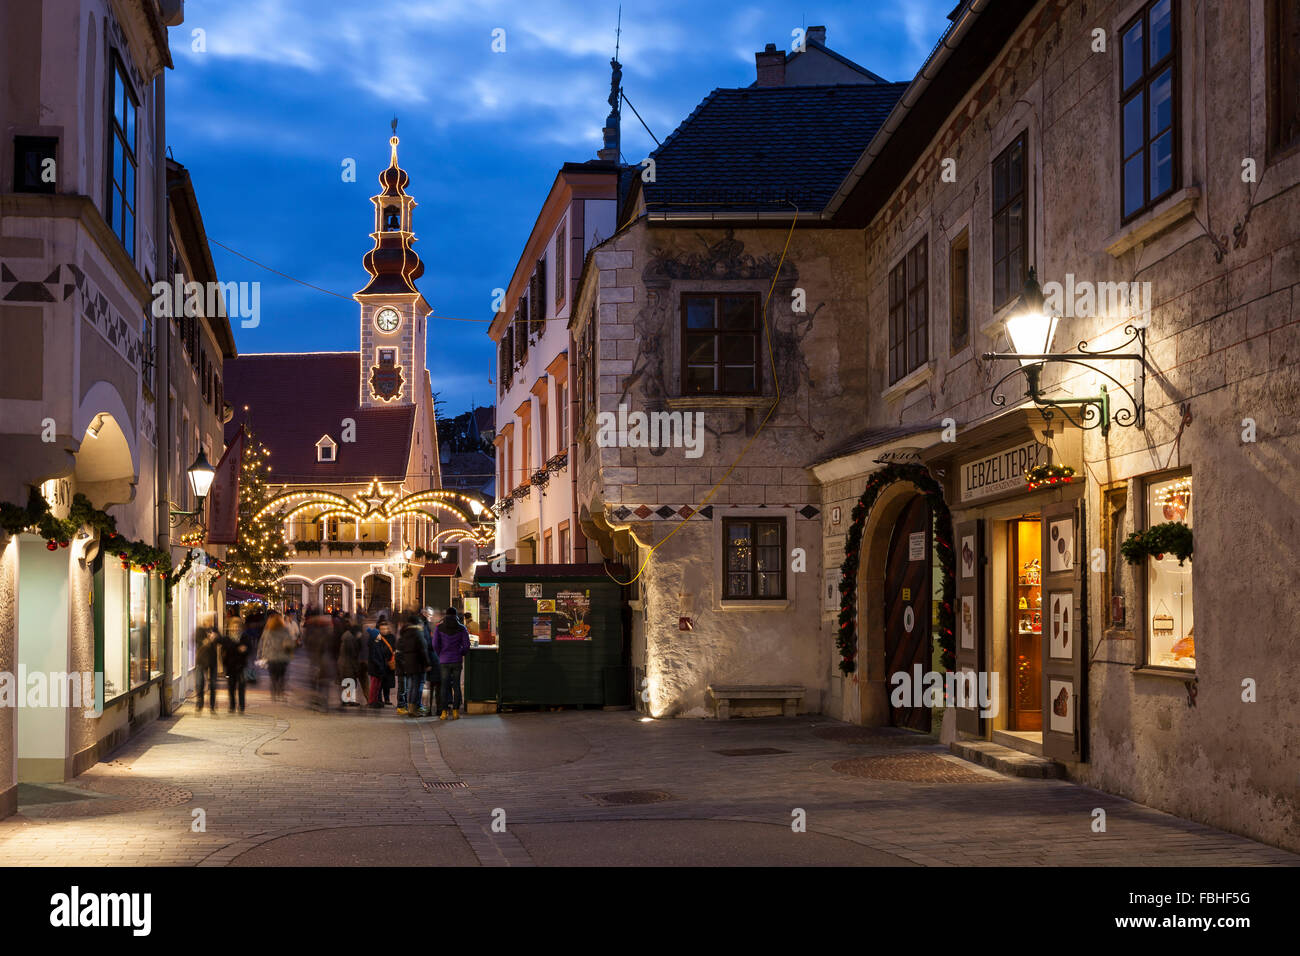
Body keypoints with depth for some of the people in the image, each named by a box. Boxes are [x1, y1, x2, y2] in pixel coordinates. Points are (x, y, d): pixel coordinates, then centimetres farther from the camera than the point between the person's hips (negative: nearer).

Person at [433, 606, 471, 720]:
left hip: (444, 661, 0)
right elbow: (466, 645, -4)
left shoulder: (439, 628, 0)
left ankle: (444, 712, -1)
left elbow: (435, 644, -6)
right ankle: (456, 711, 2)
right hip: (457, 660, 0)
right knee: (456, 686, 4)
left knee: (445, 686, 3)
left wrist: (440, 655, 9)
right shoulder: (461, 628, -1)